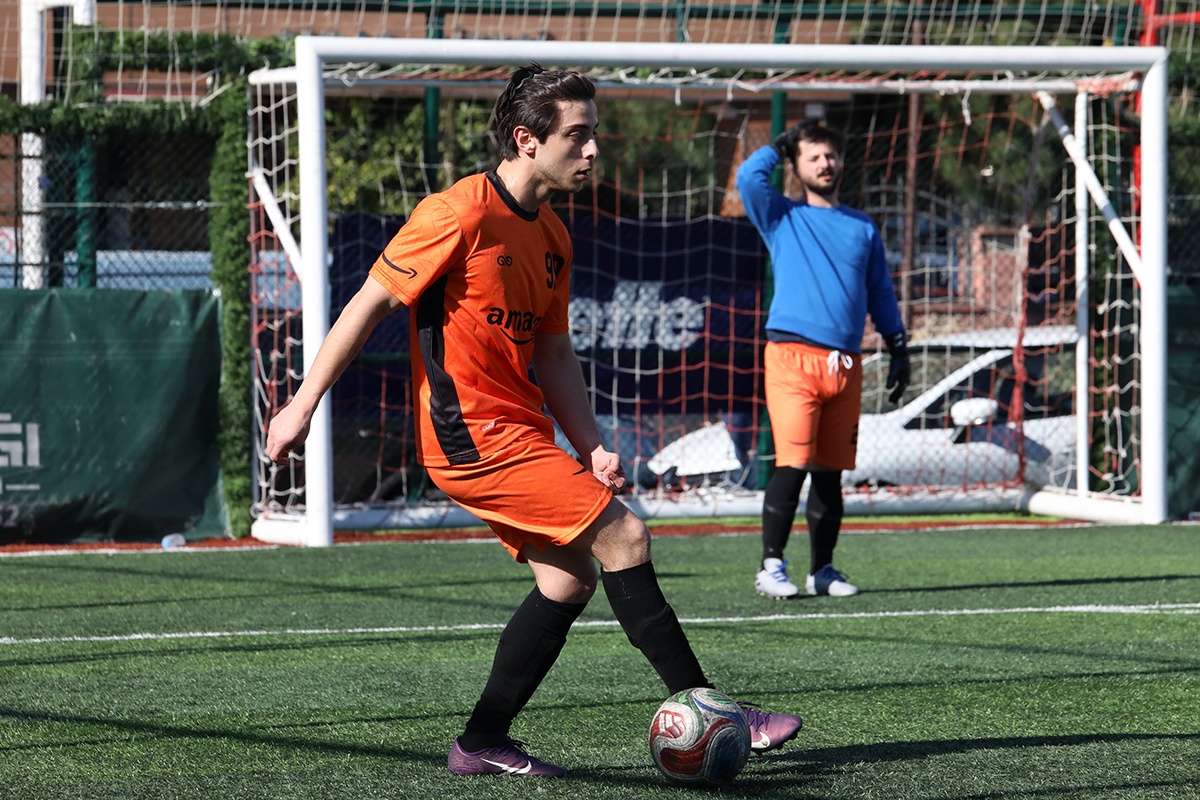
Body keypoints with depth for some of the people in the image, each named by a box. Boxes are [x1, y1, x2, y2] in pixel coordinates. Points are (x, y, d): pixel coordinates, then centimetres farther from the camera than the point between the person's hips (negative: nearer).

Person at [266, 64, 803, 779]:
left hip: (517, 432, 10)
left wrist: (592, 448, 5)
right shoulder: (461, 215, -15)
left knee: (570, 578, 8)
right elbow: (370, 304, -12)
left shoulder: (553, 237, 12)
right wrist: (303, 406, -11)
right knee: (623, 536, -12)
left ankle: (484, 744, 14)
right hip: (474, 434, -10)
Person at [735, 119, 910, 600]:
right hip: (792, 358, -4)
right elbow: (748, 177, -7)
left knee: (830, 472, 6)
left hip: (846, 363, 4)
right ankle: (771, 566, -10)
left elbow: (880, 293, 24)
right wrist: (778, 147, 10)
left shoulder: (862, 227, 20)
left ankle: (822, 569, 14)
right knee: (793, 464, -15)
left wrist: (898, 348, 17)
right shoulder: (782, 217, 10)